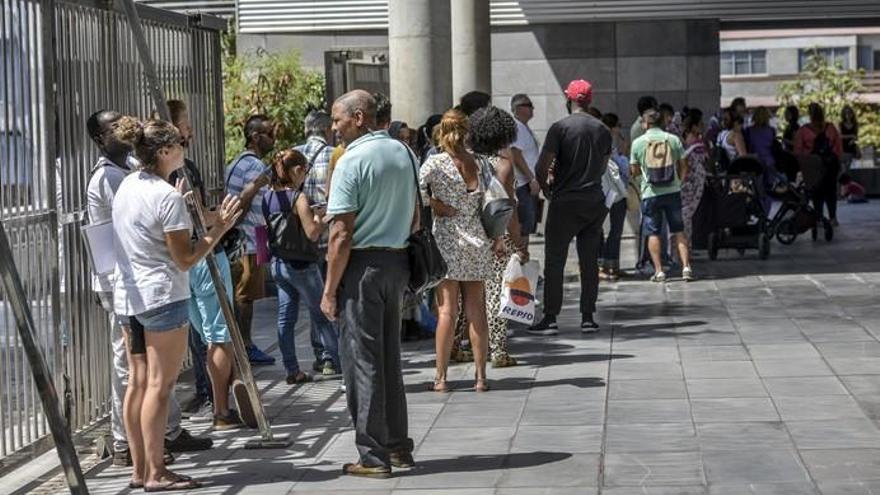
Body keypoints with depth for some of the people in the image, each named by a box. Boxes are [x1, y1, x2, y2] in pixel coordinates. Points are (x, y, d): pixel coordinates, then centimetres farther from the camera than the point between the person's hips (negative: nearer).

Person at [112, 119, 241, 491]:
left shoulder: (127, 186, 9)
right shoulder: (167, 197, -16)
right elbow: (185, 259, -15)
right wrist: (218, 229, -10)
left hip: (127, 296, 9)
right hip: (162, 296, -9)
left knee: (138, 383, 11)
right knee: (160, 384, -4)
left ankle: (139, 468, 15)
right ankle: (156, 473, -2)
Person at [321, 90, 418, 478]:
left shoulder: (353, 160, -15)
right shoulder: (403, 153, 9)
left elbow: (342, 233, -17)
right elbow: (415, 217, 17)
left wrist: (330, 289, -12)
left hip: (363, 264, -8)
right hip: (398, 262, 8)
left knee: (361, 360, 0)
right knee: (389, 358, 16)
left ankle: (373, 457, 2)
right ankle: (398, 447, 21)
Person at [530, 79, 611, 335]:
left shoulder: (560, 128, -10)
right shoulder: (602, 130, 6)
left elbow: (542, 167, -14)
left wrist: (546, 187, 4)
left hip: (565, 202, -4)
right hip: (595, 201, 5)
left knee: (554, 261, 1)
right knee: (589, 261, 9)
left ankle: (550, 318, -1)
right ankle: (588, 318, 10)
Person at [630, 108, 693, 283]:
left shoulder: (638, 143, -3)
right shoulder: (674, 139, 0)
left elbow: (635, 170, 5)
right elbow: (683, 167, 3)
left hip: (650, 194, -1)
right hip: (673, 191, 1)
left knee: (653, 233, 7)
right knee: (678, 231, 8)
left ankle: (658, 271, 3)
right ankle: (686, 267, 0)